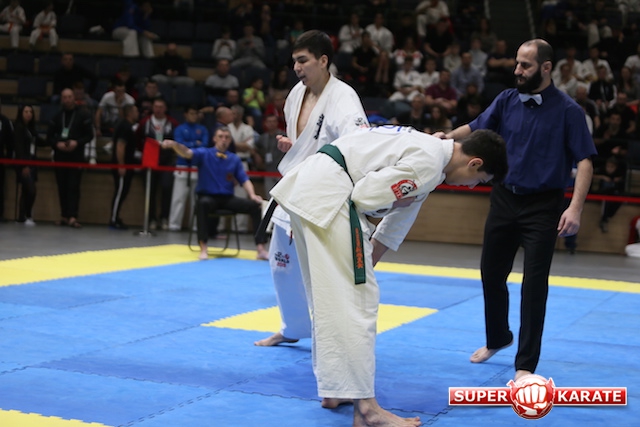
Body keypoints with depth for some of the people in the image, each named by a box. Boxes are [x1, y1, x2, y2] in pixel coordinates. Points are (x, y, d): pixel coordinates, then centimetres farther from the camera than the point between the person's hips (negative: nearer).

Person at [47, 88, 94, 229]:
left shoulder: (83, 115, 0)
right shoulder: (57, 116, 11)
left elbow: (89, 135, -1)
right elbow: (49, 136, 11)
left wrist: (77, 142, -17)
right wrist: (57, 144, -9)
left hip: (76, 156, -4)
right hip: (60, 155, 4)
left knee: (73, 186, -12)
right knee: (62, 187, 6)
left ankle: (72, 217, -19)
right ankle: (64, 216, 14)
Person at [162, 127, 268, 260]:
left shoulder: (234, 159, 9)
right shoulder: (204, 154, -1)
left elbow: (244, 180, 7)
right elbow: (187, 153, -19)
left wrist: (252, 195, -13)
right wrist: (173, 144, -41)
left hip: (228, 199, 3)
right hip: (208, 197, -3)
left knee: (255, 205, -17)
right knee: (203, 203, -39)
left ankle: (261, 248, -14)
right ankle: (203, 248, -35)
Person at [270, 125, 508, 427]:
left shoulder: (430, 154, 20)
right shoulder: (428, 162, -12)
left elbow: (394, 227, 26)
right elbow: (366, 195, -17)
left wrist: (364, 266, 31)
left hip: (310, 186, 10)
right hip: (326, 194, -10)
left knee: (329, 293, 19)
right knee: (355, 297, -9)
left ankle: (335, 387, 30)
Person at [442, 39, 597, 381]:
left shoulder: (567, 110, -10)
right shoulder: (507, 100, 2)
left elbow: (584, 162, -11)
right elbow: (476, 128, 1)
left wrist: (575, 208, -22)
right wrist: (448, 137, -20)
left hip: (543, 205, -4)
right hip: (504, 199, 5)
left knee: (534, 284, -4)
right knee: (492, 274, 14)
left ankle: (526, 364, 5)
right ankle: (497, 339, 39)